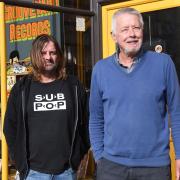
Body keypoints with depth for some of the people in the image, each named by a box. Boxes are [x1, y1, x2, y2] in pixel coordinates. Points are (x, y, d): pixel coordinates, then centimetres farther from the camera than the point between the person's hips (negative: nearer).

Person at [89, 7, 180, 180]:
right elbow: (96, 119, 7)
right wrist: (99, 156, 4)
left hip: (155, 165, -1)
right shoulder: (100, 69, 0)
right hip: (111, 164, 1)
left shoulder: (163, 63, -4)